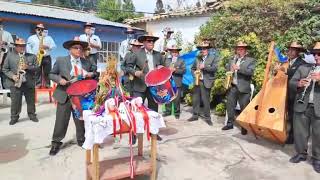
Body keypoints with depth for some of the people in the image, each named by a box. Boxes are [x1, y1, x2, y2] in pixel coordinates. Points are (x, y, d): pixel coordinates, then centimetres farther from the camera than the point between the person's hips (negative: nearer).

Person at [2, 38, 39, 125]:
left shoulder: (32, 56, 5)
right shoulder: (9, 56, 4)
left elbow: (36, 67, 1)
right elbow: (5, 69, 4)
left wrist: (28, 67, -16)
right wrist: (12, 76, -12)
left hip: (29, 83, 1)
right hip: (15, 83, -1)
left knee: (31, 101, 9)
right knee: (15, 102, 2)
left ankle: (32, 115, 23)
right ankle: (14, 117, 14)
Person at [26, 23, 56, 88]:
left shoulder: (48, 38, 16)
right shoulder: (31, 38, 13)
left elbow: (54, 46, 6)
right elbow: (28, 48, 7)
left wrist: (47, 47, -12)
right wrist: (32, 55, -7)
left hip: (47, 58, 1)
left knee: (47, 73, -3)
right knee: (37, 73, -5)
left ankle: (47, 85, 1)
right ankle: (38, 85, -1)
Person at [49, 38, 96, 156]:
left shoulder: (87, 63, 5)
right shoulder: (61, 60, 0)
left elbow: (95, 71, 13)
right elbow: (51, 74, 3)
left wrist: (92, 74, -10)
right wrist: (59, 79, -16)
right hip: (65, 96, -2)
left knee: (81, 120, 12)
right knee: (61, 121, 4)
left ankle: (81, 140, 30)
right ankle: (56, 143, 20)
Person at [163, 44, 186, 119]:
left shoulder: (181, 61, 6)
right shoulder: (167, 60, 15)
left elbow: (184, 70, -6)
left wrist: (175, 70, -16)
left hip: (177, 83, -3)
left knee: (177, 99, 0)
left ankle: (177, 113, 11)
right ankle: (168, 111, 18)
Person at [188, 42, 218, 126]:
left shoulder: (213, 58, 2)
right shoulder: (197, 58, 15)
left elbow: (214, 68, -11)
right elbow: (193, 68, 21)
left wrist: (204, 67, -19)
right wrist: (195, 75, 3)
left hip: (206, 82, -5)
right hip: (197, 81, 5)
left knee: (206, 100, -2)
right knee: (195, 99, 8)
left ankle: (207, 117, 8)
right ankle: (195, 115, 20)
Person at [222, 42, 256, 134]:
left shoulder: (251, 60, 1)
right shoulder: (231, 60, 16)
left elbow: (251, 72, -14)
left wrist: (239, 68, -22)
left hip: (243, 88, -4)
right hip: (232, 87, 5)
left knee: (244, 108, 0)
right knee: (230, 105, 9)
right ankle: (230, 123, 23)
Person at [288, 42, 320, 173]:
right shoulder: (303, 67, 11)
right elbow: (291, 82, 6)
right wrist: (299, 84, -16)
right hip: (302, 106, 2)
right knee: (299, 132, 10)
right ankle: (301, 153, 28)